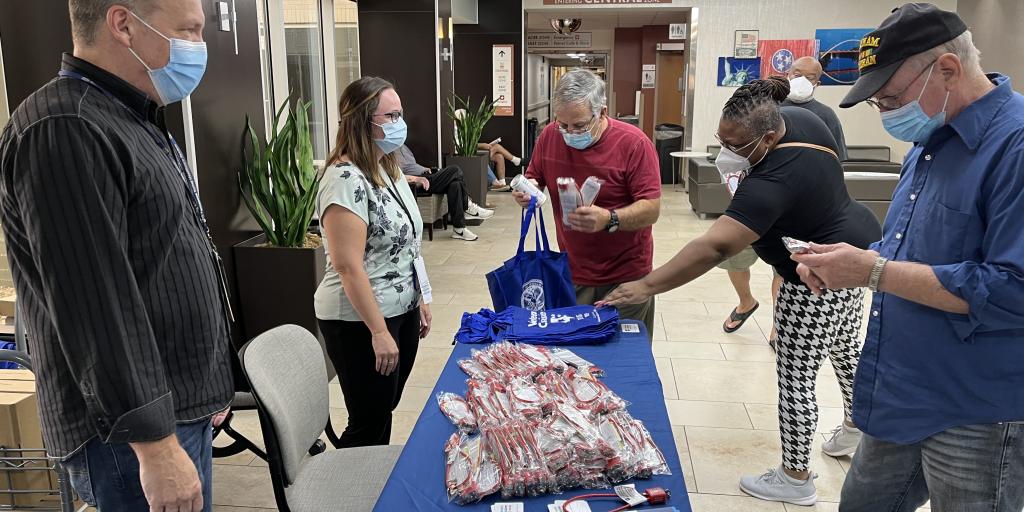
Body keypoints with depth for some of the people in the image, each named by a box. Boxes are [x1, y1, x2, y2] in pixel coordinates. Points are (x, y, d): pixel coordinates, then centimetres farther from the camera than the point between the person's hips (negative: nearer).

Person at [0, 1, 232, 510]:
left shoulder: (131, 121, 14)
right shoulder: (64, 132, -19)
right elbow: (95, 310, -24)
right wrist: (155, 445, -22)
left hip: (183, 406, 9)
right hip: (134, 429, -9)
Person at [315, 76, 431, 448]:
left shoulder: (389, 169, 8)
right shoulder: (346, 179, -20)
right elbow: (348, 267, -24)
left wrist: (420, 300, 16)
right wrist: (379, 332, -23)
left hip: (402, 311, 9)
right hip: (361, 321, -8)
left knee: (384, 411, 19)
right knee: (368, 424, 3)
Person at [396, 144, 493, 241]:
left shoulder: (402, 146, 21)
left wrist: (425, 169, 13)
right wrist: (417, 179, -27)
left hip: (425, 175, 9)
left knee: (455, 184, -14)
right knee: (454, 170, -18)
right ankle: (468, 207, -5)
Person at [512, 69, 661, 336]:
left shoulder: (634, 143, -16)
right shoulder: (549, 136, -3)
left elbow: (651, 209, -17)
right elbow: (534, 178, 14)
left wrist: (609, 219, -34)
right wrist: (527, 189, -10)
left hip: (625, 277, -3)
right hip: (571, 275, 3)